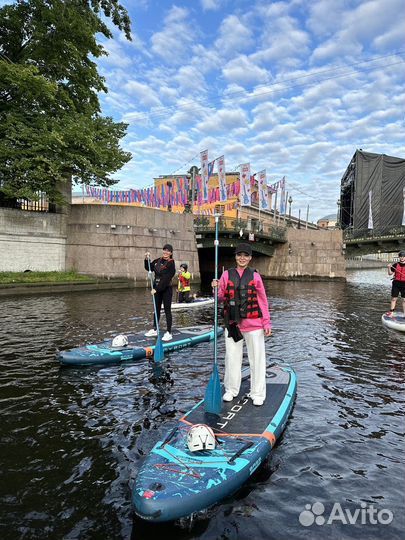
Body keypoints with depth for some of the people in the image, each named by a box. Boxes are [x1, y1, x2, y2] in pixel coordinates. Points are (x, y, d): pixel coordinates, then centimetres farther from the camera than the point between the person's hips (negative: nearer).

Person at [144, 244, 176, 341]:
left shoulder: (171, 264, -14)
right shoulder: (158, 261, 7)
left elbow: (166, 279, -20)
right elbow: (148, 268, 19)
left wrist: (156, 289, -22)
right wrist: (147, 259, 2)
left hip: (166, 289, -7)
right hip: (157, 289, 7)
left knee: (167, 310, -1)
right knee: (157, 309, 16)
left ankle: (168, 333, 5)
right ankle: (154, 330, 28)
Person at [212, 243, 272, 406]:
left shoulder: (255, 276, 1)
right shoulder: (227, 274, 4)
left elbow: (263, 300, 3)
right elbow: (221, 298, 6)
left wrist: (266, 322, -2)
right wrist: (216, 289, -16)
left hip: (253, 323, -1)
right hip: (232, 322, 1)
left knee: (257, 357, 6)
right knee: (232, 356, 12)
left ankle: (257, 393, 21)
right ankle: (231, 389, 29)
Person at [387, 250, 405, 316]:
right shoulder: (395, 265, 4)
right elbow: (390, 273, 5)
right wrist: (389, 268, -12)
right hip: (396, 283, 0)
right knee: (394, 298, 5)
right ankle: (391, 312, 10)